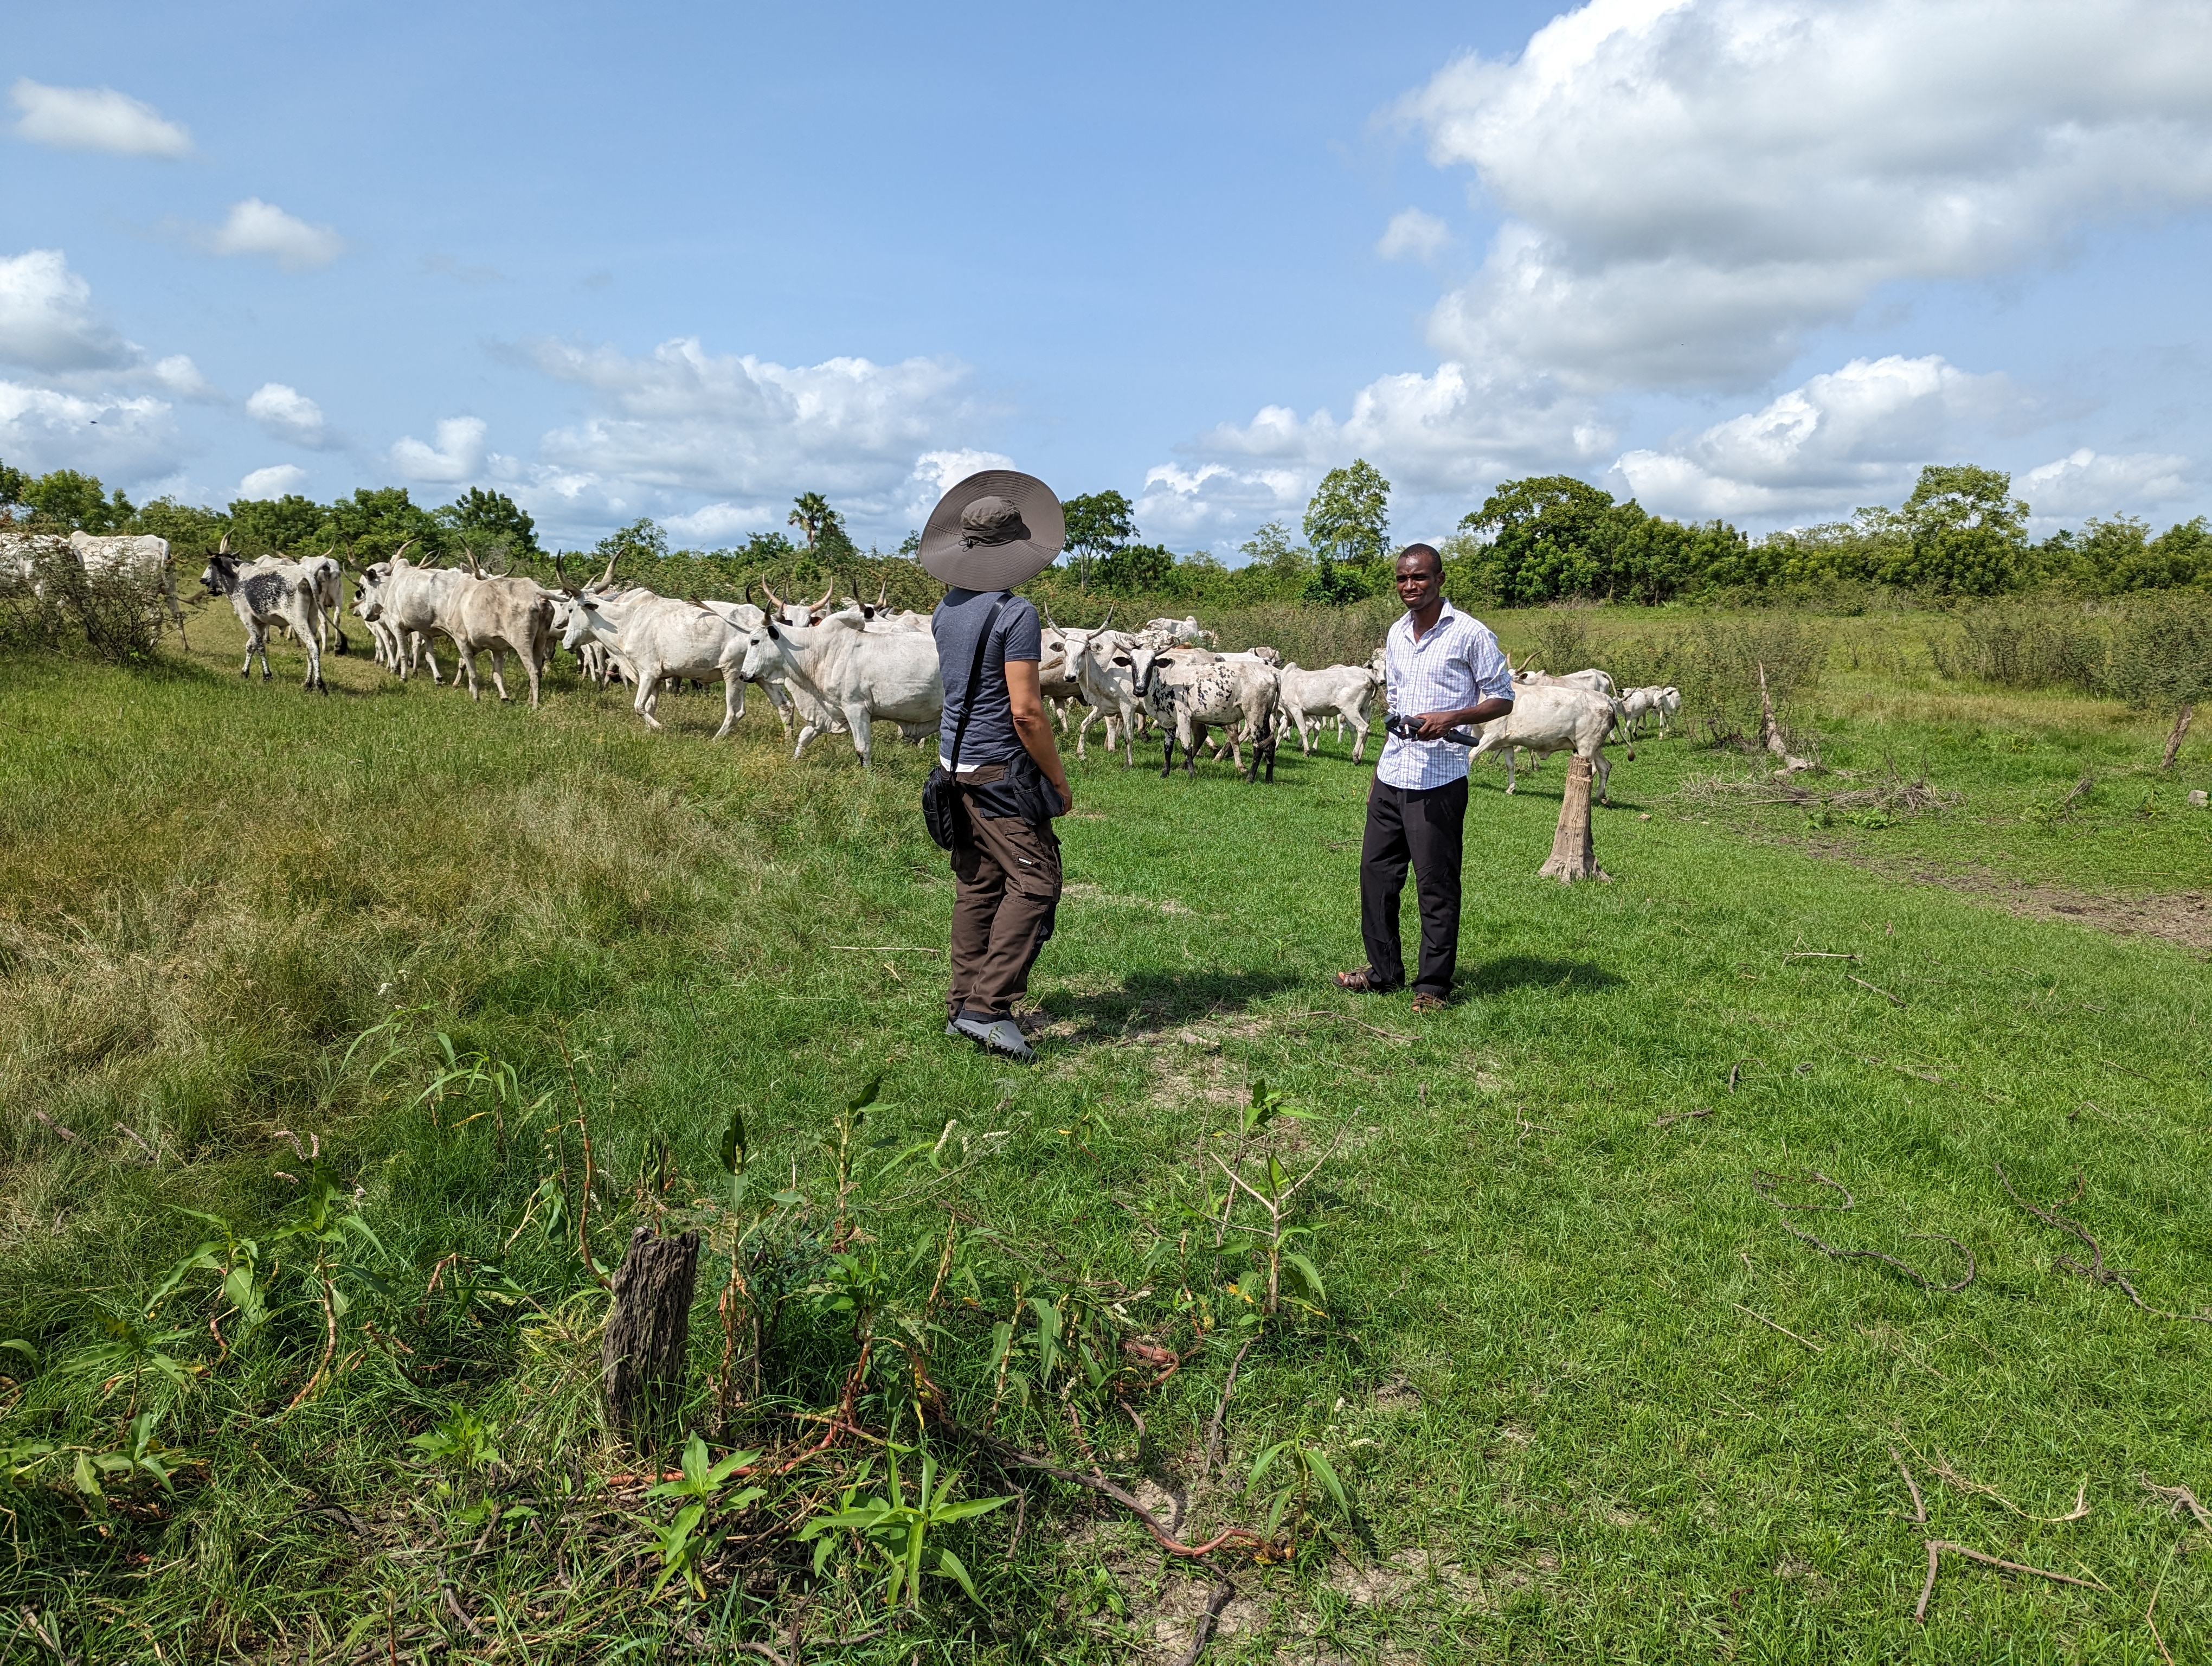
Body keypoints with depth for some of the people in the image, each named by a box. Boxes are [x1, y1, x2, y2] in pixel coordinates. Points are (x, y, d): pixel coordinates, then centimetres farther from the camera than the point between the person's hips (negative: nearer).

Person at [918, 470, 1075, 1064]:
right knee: (1034, 881, -5)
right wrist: (1060, 781, -10)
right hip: (1002, 770, -8)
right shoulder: (1015, 614, -15)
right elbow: (1026, 710, -18)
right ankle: (988, 1007, -11)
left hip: (956, 761, 9)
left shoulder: (946, 610, 10)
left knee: (977, 886, 12)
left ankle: (963, 1005, 15)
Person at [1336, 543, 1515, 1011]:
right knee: (1376, 872, 10)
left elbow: (1503, 698, -4)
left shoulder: (1470, 633, -7)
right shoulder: (1396, 634, 13)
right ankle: (1384, 972, 23)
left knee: (1436, 884, -1)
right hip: (1392, 775, 7)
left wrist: (1450, 718, -19)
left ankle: (1433, 985, 9)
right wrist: (1380, 771, 15)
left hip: (1439, 781, -7)